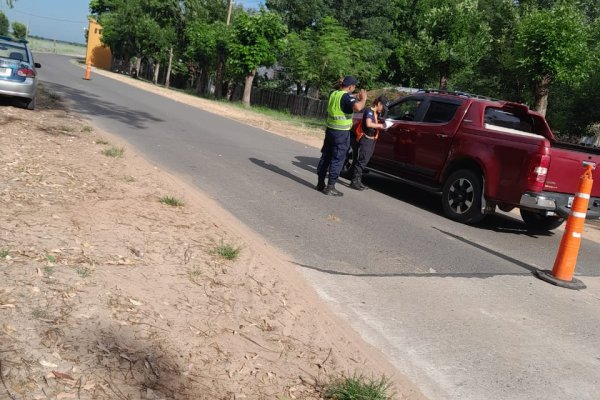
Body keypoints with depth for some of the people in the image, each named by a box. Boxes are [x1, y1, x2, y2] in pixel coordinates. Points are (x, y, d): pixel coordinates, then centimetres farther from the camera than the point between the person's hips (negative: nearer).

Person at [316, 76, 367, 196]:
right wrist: (363, 99, -16)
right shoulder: (346, 97, -16)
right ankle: (330, 187, -1)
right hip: (341, 133, -8)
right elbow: (357, 107, -35)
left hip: (330, 130, 8)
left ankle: (320, 183, 20)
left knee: (325, 156, 14)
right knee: (337, 160, -2)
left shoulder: (333, 94, 8)